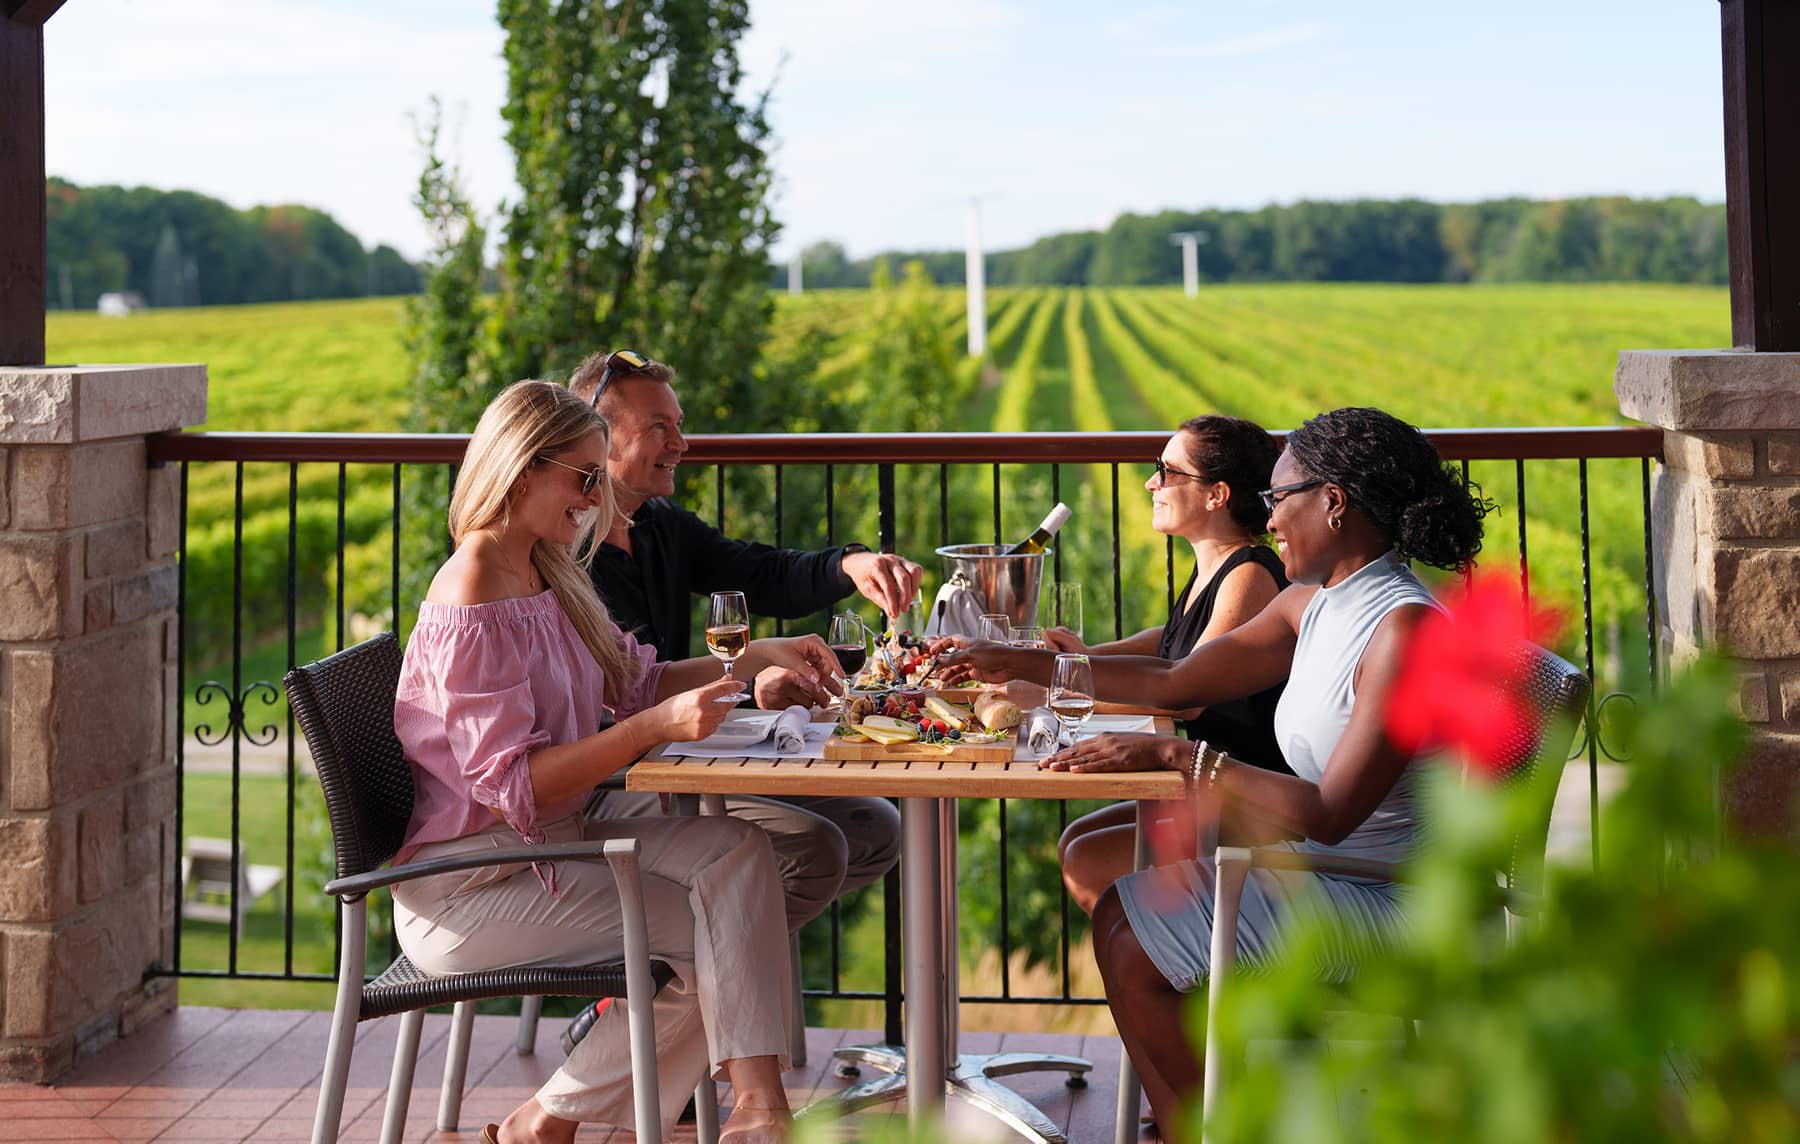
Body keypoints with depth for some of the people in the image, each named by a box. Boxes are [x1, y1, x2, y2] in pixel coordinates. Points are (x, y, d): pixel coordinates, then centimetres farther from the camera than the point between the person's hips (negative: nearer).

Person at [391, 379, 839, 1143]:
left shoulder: (547, 575, 10)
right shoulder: (470, 605, -20)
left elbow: (632, 683, 19)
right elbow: (510, 786, -24)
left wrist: (753, 658, 7)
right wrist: (655, 727, -29)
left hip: (551, 839, 9)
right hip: (467, 887, -9)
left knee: (737, 850, -10)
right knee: (711, 938, -12)